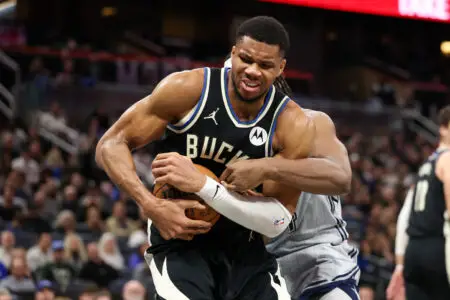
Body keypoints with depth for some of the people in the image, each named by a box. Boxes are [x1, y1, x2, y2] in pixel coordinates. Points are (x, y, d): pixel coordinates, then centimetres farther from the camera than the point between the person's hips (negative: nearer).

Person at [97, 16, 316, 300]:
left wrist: (202, 185, -28)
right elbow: (111, 145, -8)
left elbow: (279, 220, -15)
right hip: (181, 243, -3)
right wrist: (153, 206, -25)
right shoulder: (188, 89, -13)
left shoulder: (294, 126, -10)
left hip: (245, 251, 3)